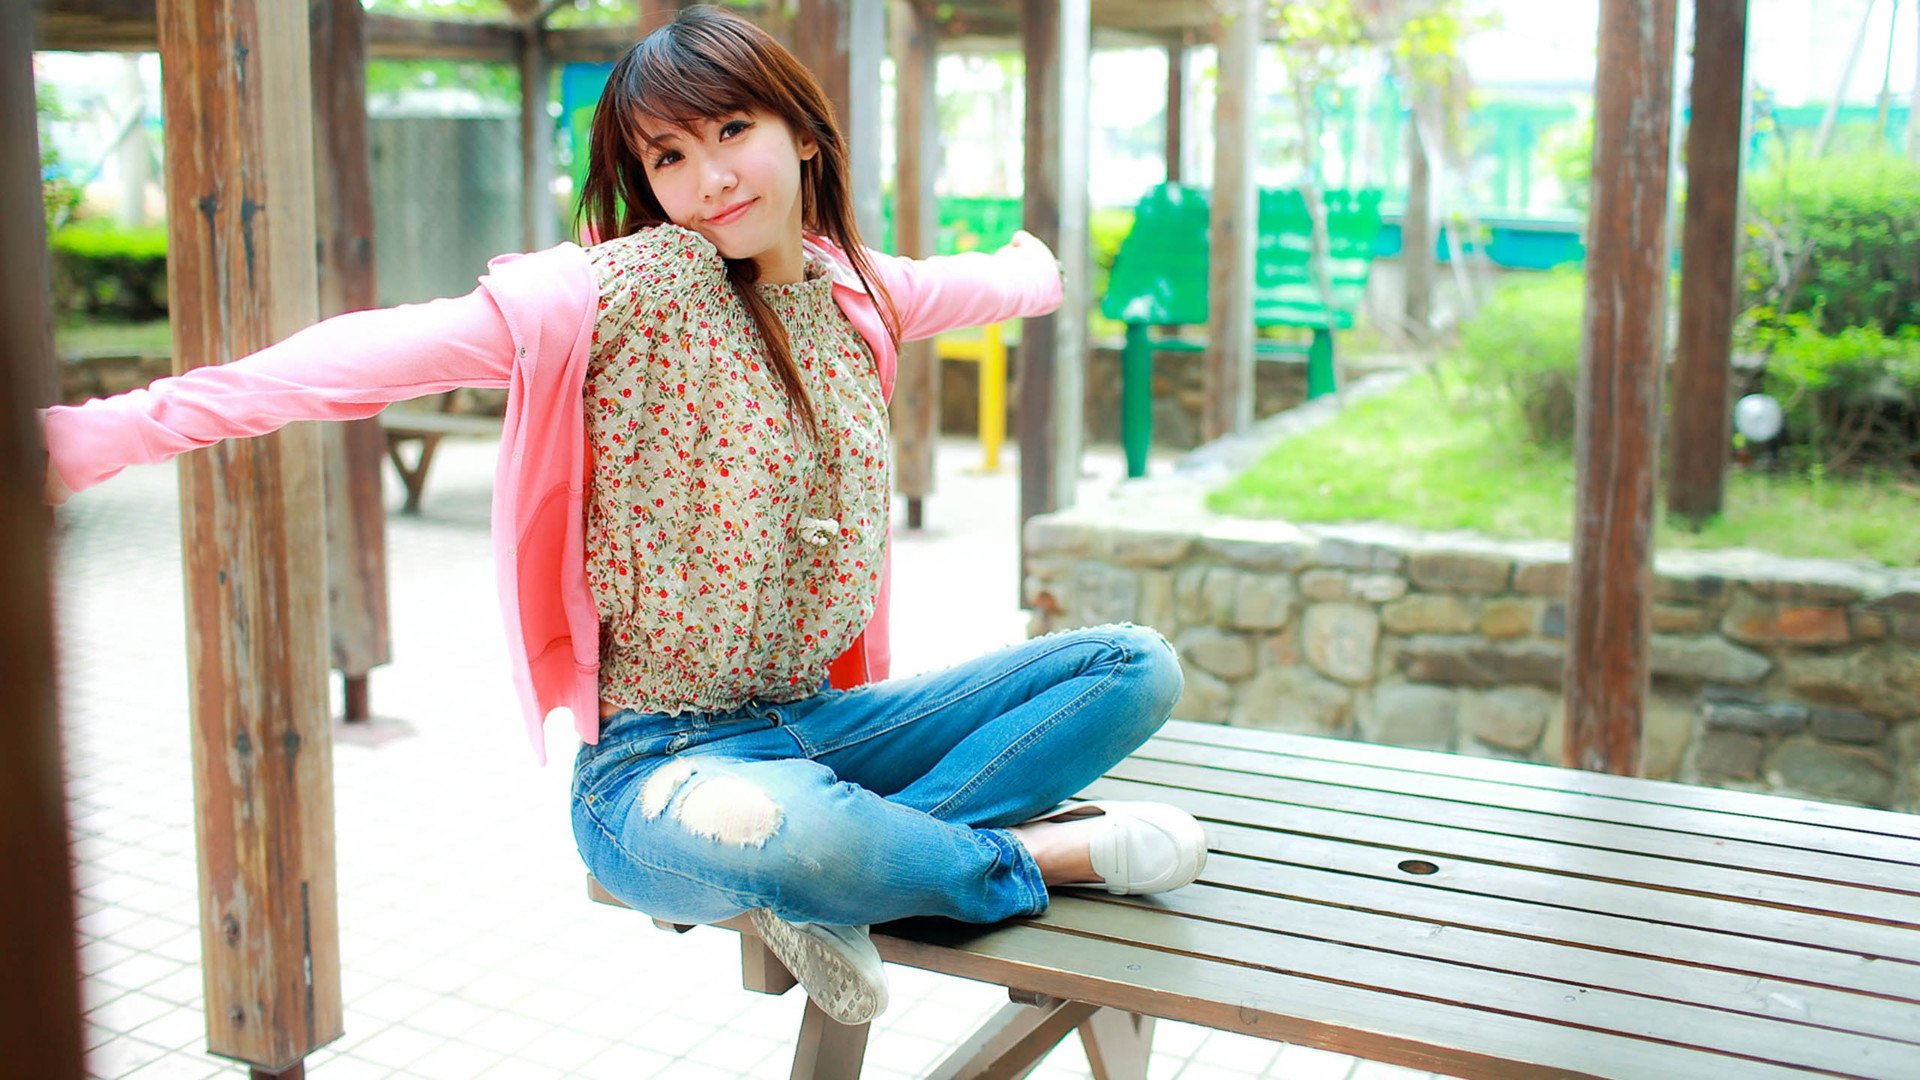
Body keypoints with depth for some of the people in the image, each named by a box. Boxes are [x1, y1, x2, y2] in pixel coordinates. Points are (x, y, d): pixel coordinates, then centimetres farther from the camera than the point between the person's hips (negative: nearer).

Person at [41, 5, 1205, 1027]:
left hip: (819, 722, 7)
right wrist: (125, 425, -32)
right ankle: (1035, 852, -12)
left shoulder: (855, 294, 8)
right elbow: (390, 347, -23)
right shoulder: (620, 292, -11)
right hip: (658, 764, -7)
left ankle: (831, 883, -18)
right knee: (760, 826, -43)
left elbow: (975, 282, 32)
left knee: (1137, 667, -1)